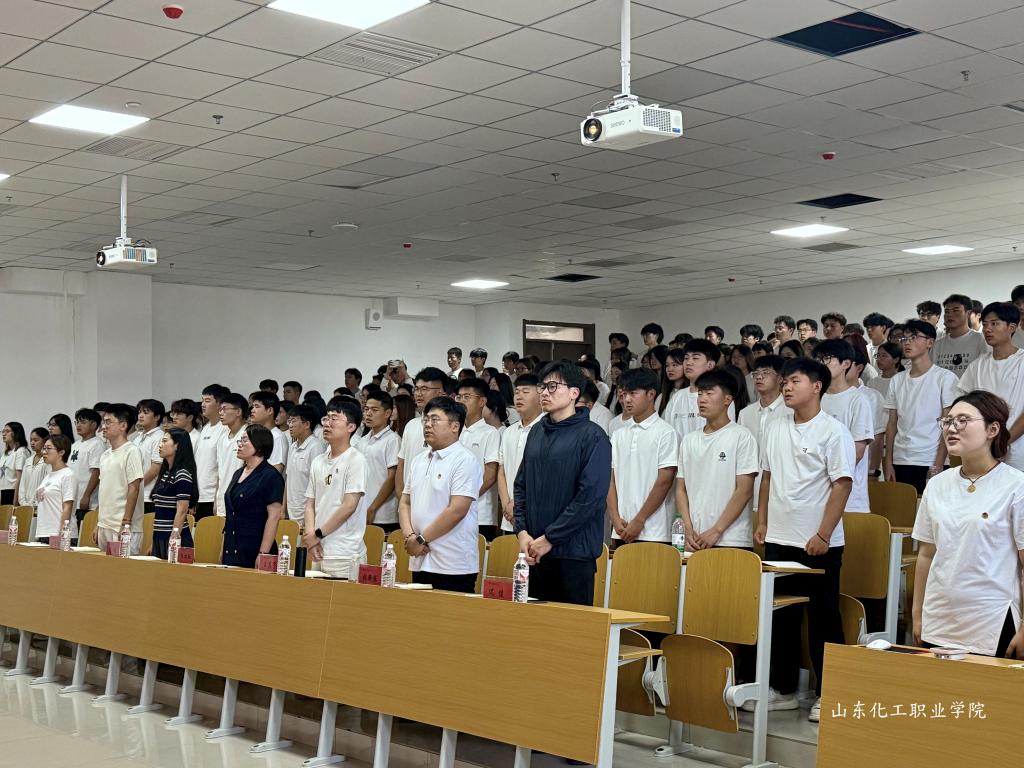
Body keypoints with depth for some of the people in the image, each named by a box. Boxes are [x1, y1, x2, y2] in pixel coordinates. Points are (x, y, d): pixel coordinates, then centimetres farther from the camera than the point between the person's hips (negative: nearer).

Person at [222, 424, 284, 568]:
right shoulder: (238, 474, 16)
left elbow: (274, 516, -15)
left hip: (253, 551, -7)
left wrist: (263, 554, -20)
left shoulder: (271, 476, -9)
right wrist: (224, 550, 17)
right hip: (231, 550, 7)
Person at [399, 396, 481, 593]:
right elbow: (405, 503, 17)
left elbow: (457, 510, -15)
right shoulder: (418, 461, 17)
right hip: (419, 562, 7)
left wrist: (421, 539, -11)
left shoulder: (465, 460, -7)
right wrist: (409, 536, -2)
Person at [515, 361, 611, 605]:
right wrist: (522, 532, 0)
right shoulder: (537, 432, 13)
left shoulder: (592, 436, -7)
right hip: (533, 552, 6)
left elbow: (591, 496, -14)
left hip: (573, 551, -6)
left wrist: (550, 538, -14)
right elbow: (521, 486, 15)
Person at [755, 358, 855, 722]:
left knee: (823, 618, 3)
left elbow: (842, 484, -11)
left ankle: (826, 695, 12)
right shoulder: (774, 427, 10)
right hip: (778, 539, 6)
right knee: (780, 616, 12)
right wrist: (762, 522, 10)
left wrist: (823, 535, -16)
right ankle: (782, 689, 23)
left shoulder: (833, 431, -8)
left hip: (818, 543, -6)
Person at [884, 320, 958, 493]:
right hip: (900, 462, 4)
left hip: (930, 463, -4)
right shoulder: (897, 380, 13)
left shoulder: (945, 378, -1)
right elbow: (892, 424, 13)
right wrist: (888, 463, 6)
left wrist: (938, 466, -12)